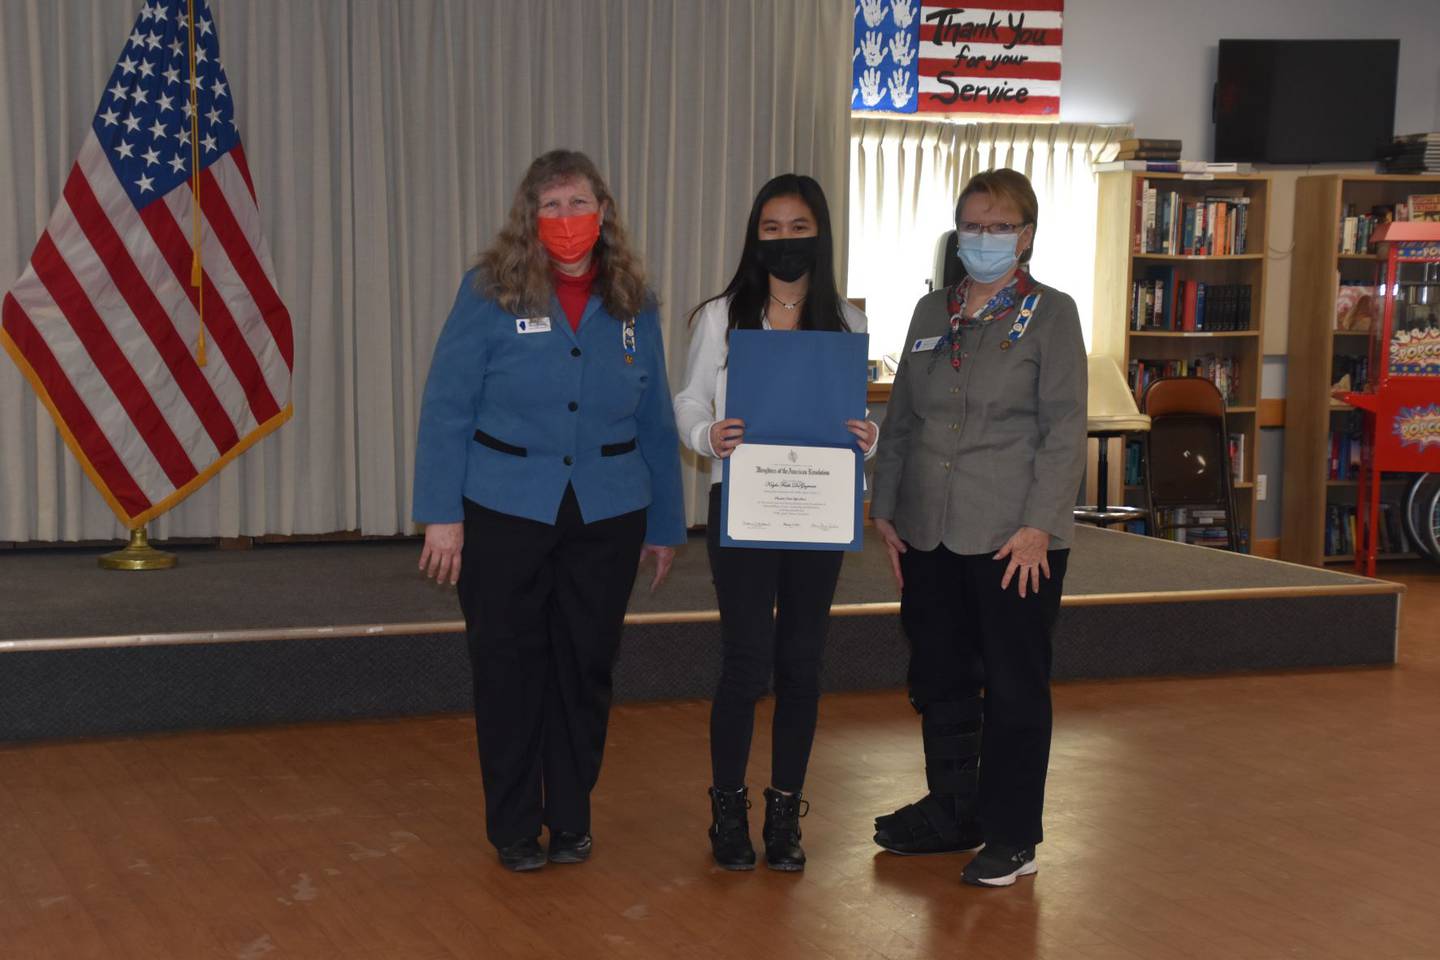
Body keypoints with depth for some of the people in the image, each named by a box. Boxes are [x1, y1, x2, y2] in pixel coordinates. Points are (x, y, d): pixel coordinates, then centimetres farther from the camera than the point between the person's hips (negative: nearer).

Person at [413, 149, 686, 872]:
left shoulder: (632, 305, 5)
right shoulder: (490, 294, -4)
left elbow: (656, 423, 11)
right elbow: (446, 405, -5)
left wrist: (665, 525, 12)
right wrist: (442, 514, -10)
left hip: (606, 516, 2)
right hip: (504, 513, -2)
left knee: (586, 668, 9)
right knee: (508, 668, 6)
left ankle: (571, 819, 25)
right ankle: (513, 826, 21)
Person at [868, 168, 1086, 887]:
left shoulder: (1050, 314, -3)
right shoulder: (932, 312, 12)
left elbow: (1064, 428, -9)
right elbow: (900, 418, 15)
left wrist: (1037, 525, -16)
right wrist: (884, 508, 8)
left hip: (1015, 538, -5)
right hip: (928, 533, 5)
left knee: (1015, 686, 2)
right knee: (939, 677, 13)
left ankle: (1012, 835, 13)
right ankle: (951, 810, 28)